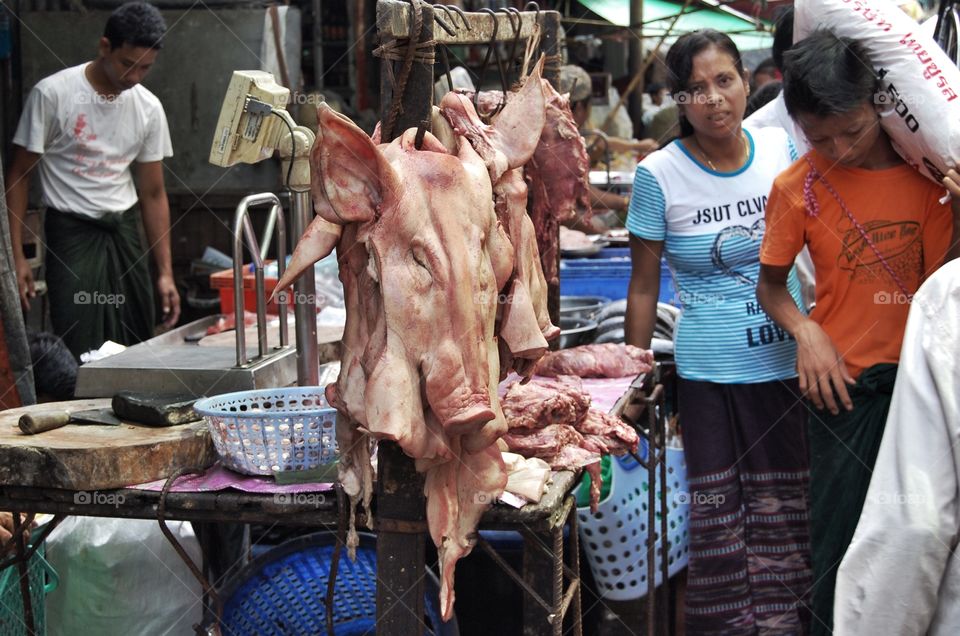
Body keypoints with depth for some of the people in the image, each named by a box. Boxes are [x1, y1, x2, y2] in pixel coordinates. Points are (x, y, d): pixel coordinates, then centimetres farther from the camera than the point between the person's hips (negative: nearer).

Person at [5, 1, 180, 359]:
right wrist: (16, 256, -11)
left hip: (125, 231, 4)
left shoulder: (148, 108, 1)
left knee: (138, 346, 6)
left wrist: (165, 272, 3)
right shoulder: (53, 94, -11)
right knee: (81, 353, -9)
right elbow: (19, 176, -5)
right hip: (73, 232, -4)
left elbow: (153, 194, 7)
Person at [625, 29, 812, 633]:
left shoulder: (781, 148, 0)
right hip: (709, 373, -2)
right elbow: (644, 286, 0)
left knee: (784, 515, 8)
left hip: (790, 364, 2)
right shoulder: (659, 175, -7)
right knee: (719, 521, 3)